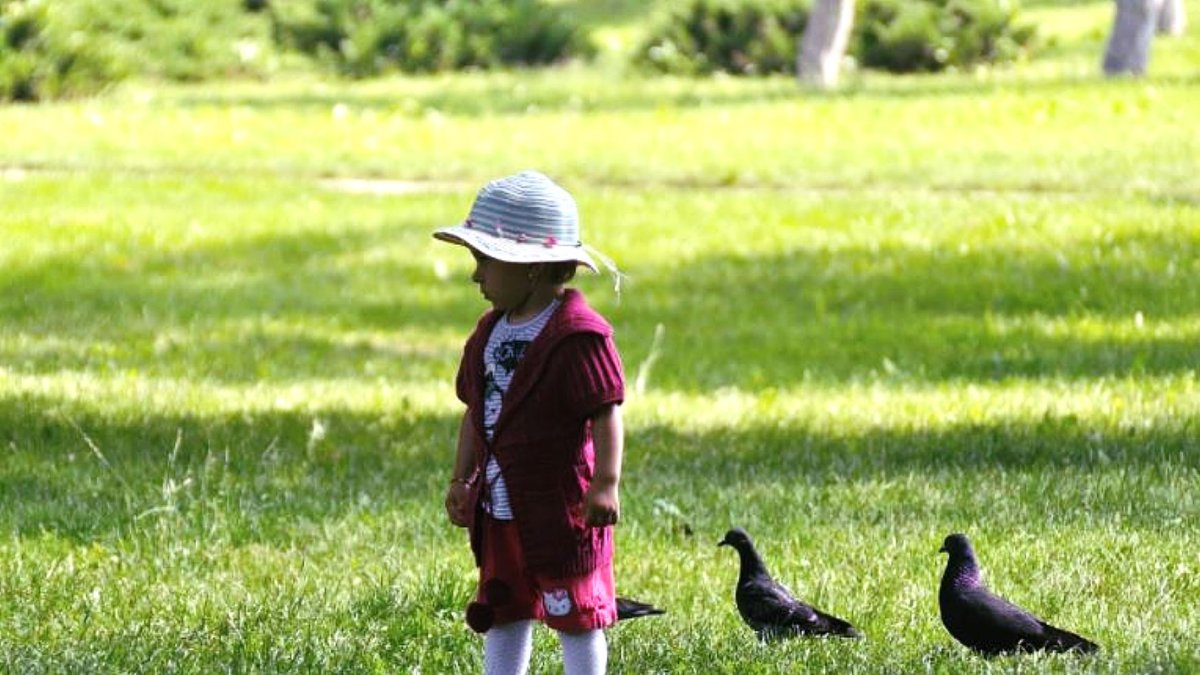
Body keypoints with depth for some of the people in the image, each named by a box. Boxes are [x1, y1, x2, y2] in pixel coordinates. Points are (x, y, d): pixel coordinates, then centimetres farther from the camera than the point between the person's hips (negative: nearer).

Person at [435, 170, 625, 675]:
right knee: (502, 613, 15)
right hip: (500, 506, 8)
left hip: (561, 507, -8)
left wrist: (606, 483, -26)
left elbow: (606, 412, -19)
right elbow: (476, 410, 16)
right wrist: (462, 479, 15)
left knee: (575, 616, 2)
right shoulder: (491, 333, 9)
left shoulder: (579, 335, -17)